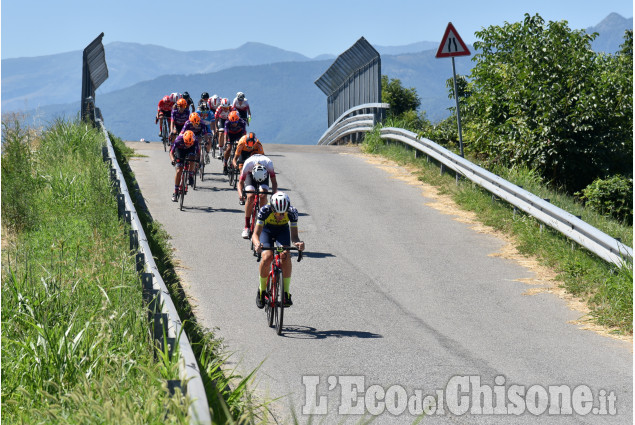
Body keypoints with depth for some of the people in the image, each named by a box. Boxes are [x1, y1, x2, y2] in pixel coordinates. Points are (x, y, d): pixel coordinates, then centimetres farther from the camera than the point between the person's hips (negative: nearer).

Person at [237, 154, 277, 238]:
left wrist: (274, 192, -47)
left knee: (263, 195, -25)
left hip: (264, 174, 0)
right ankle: (246, 227, -12)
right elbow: (240, 183, -29)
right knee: (250, 197, -22)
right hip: (250, 174, 0)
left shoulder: (269, 163, -38)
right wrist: (240, 193, -48)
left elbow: (274, 182, -29)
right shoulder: (248, 164, -38)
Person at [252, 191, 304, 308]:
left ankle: (286, 293, -18)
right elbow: (256, 234, -35)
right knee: (267, 258, -25)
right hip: (267, 230, -1)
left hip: (283, 231, 1)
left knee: (285, 256, -27)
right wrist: (257, 244, -58)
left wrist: (297, 243, -54)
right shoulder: (265, 211, -36)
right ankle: (262, 290, -2)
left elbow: (294, 236, -31)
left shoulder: (292, 212, -33)